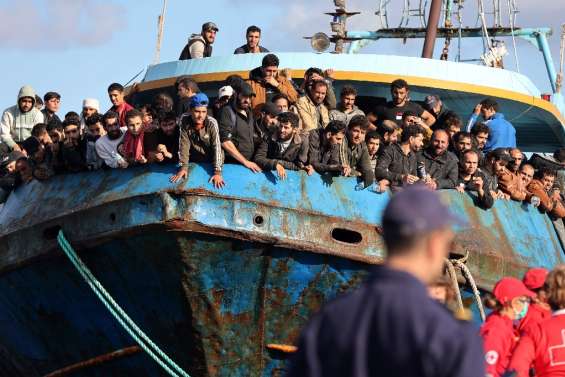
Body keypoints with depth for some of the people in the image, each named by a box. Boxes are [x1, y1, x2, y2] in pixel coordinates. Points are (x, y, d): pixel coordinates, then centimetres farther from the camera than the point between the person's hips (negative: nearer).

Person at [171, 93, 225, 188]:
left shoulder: (212, 123, -24)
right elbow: (184, 145, -15)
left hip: (212, 162, -2)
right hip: (195, 162, 2)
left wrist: (217, 172, -36)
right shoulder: (185, 124, -17)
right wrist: (183, 167, -26)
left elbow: (217, 147, -28)